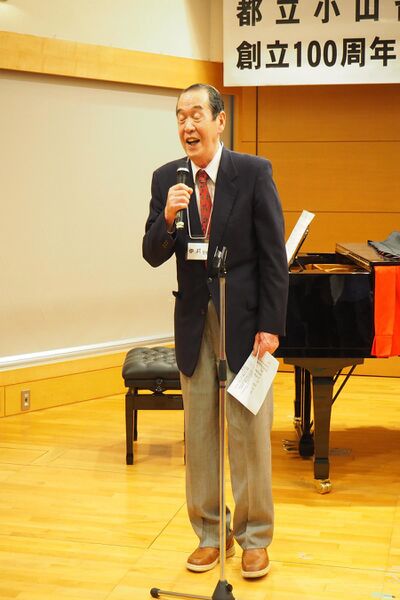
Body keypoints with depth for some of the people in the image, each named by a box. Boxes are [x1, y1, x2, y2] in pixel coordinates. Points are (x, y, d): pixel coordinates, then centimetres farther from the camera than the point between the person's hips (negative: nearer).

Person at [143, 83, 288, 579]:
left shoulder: (253, 172, -8)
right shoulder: (166, 179, 2)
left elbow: (273, 256, -8)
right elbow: (153, 257, 0)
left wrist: (271, 326, -12)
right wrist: (167, 216, -20)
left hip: (243, 321, -3)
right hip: (194, 322, 4)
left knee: (249, 432, 4)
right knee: (199, 433, 11)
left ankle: (254, 537, 19)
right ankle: (210, 533, 25)